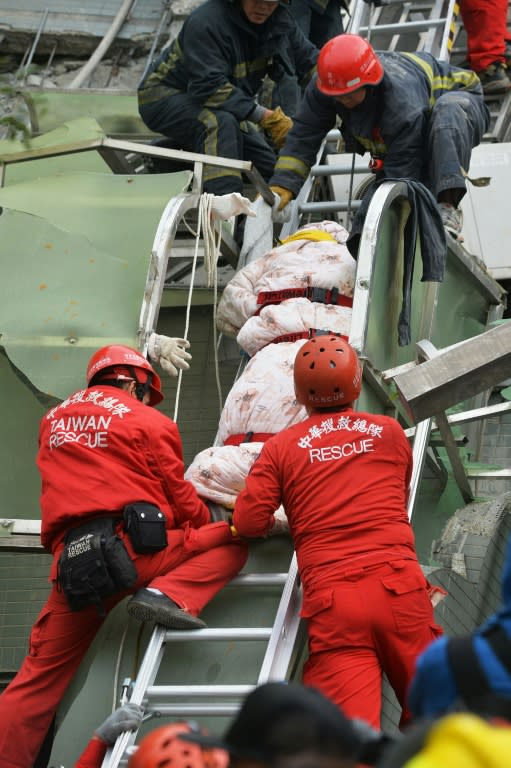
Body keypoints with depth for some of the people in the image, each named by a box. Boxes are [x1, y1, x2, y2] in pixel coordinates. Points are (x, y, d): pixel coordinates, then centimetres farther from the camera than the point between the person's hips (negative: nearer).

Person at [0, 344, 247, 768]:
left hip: (70, 562, 5)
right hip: (133, 548, -5)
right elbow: (180, 497, 8)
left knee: (40, 677, 13)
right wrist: (206, 524, 27)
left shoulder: (54, 420, 21)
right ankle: (168, 595, -11)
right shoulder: (149, 421, 7)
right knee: (230, 542, 10)